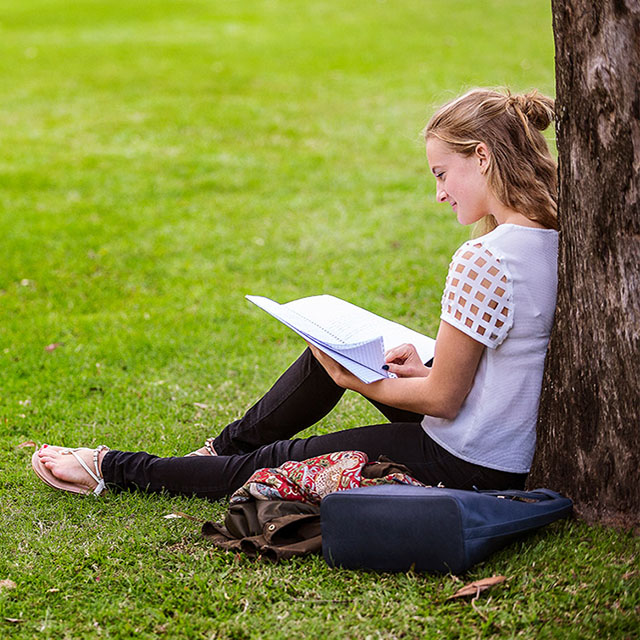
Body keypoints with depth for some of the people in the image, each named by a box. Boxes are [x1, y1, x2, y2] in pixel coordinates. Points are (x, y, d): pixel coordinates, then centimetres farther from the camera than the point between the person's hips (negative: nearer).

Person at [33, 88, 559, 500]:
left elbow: (444, 398, -21)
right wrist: (425, 369, 5)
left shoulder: (481, 261, -27)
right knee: (332, 351, 20)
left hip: (465, 464, -9)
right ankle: (218, 449, 36)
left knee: (276, 465, 5)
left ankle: (115, 469, 21)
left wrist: (356, 381, -6)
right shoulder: (555, 239, 1)